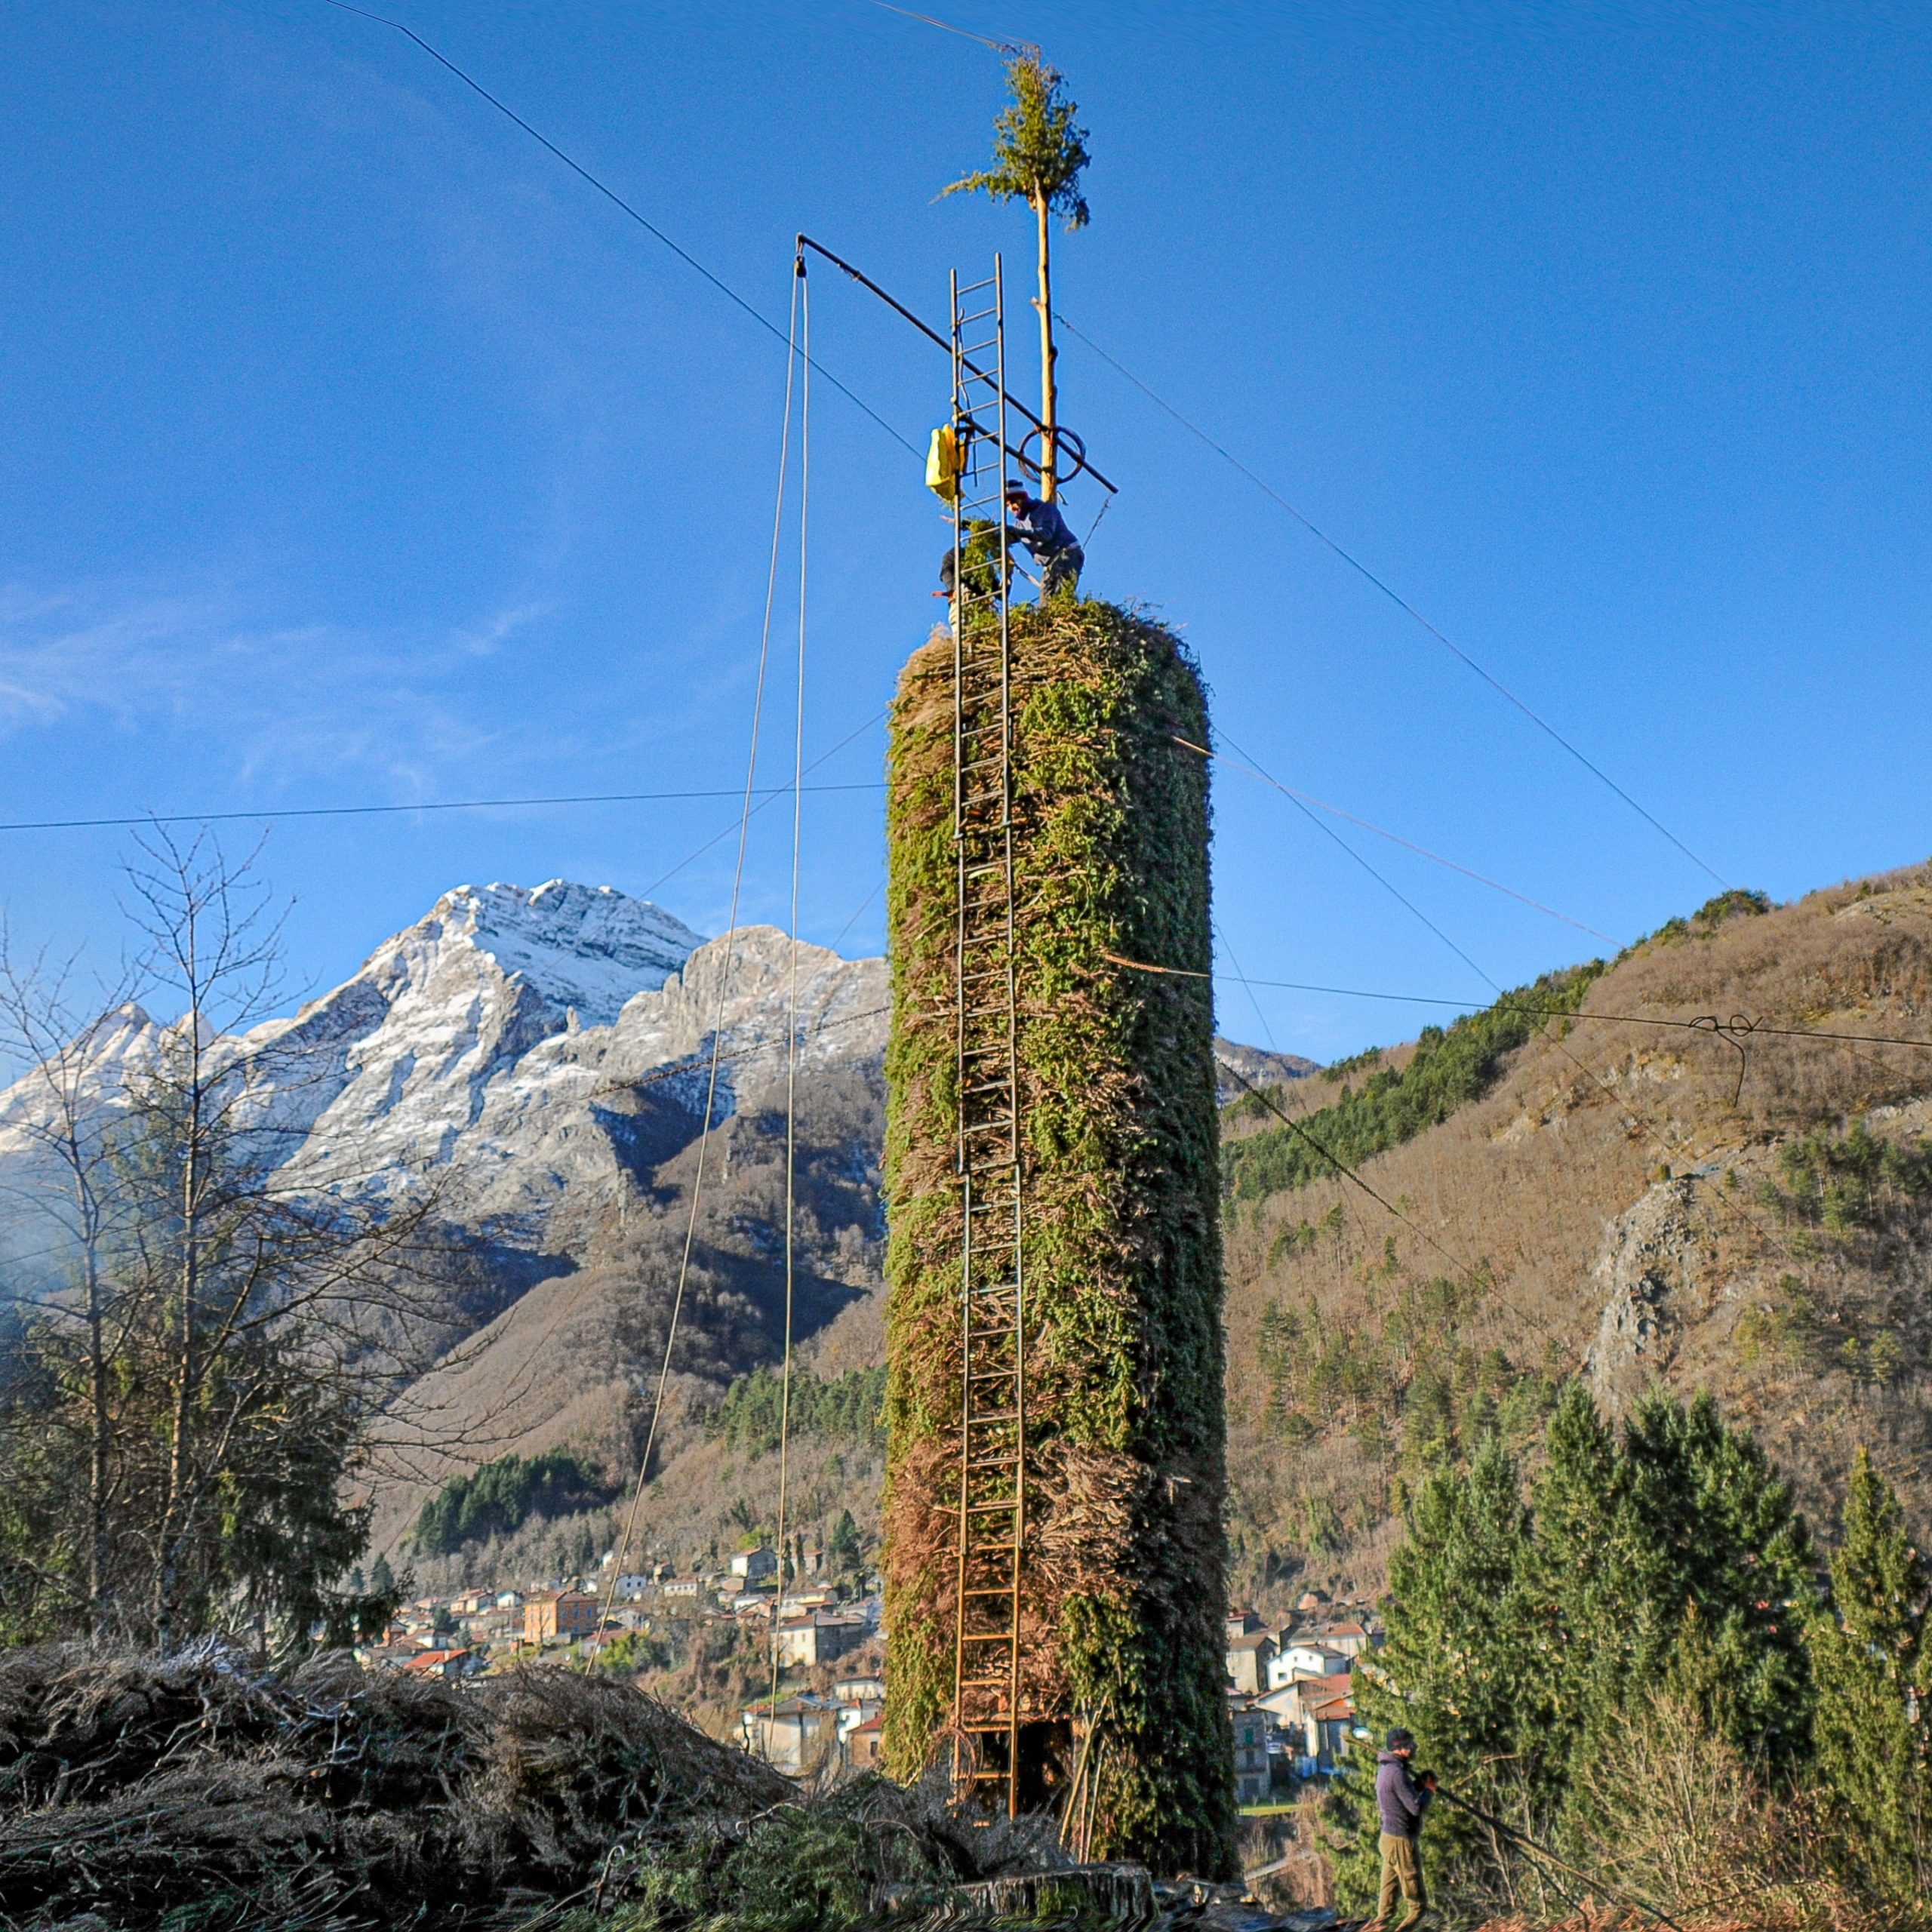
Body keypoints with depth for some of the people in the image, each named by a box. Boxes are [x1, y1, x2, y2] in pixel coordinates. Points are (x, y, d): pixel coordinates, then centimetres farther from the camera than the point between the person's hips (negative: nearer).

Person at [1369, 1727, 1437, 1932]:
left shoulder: (1386, 1768, 11)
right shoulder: (1397, 1772, -20)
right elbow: (1417, 1807, -21)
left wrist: (1421, 1783, 5)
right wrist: (1429, 1790, -4)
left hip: (1389, 1838, 10)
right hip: (1402, 1841, -10)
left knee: (1389, 1897, 14)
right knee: (1418, 1906, -3)